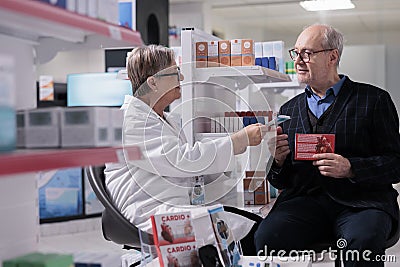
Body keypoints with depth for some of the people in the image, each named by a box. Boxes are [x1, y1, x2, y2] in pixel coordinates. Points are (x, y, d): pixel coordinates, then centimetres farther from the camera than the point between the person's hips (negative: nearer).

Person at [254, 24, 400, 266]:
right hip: (305, 199, 3)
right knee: (266, 238, -28)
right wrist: (277, 159, -3)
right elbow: (280, 182, 20)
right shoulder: (289, 109, 19)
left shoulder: (374, 100, 6)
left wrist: (350, 168, -15)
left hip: (361, 201, -2)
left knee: (363, 240, -36)